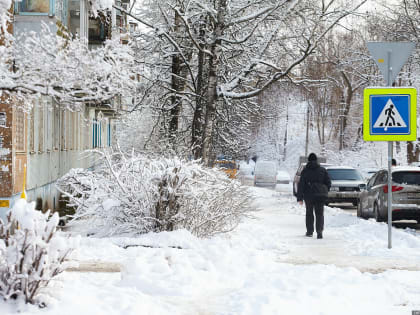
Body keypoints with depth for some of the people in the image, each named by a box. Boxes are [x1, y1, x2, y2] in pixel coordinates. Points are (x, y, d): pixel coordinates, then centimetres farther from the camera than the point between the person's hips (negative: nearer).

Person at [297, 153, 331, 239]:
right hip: (321, 195, 1)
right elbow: (328, 183, 5)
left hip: (309, 195, -1)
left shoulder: (305, 171, 0)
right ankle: (319, 230, -19)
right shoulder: (322, 170, 4)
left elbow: (301, 185, -2)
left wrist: (300, 198, -1)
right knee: (319, 213, 1)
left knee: (309, 213, 16)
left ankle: (309, 231, 18)